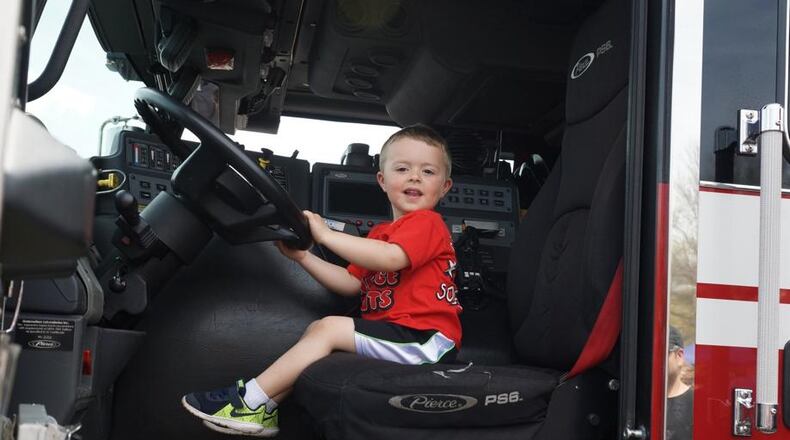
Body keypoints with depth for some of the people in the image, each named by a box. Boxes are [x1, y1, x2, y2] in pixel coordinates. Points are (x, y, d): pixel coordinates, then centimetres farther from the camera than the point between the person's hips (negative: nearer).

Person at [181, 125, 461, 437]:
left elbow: (391, 259, -26)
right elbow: (352, 284, 19)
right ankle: (263, 412, -2)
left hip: (423, 338, -9)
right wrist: (303, 257, 8)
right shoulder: (381, 233, 24)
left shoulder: (427, 223, -7)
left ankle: (251, 402, -10)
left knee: (328, 329, -16)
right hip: (396, 332, 9)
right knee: (316, 329, 5)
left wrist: (325, 234, -21)